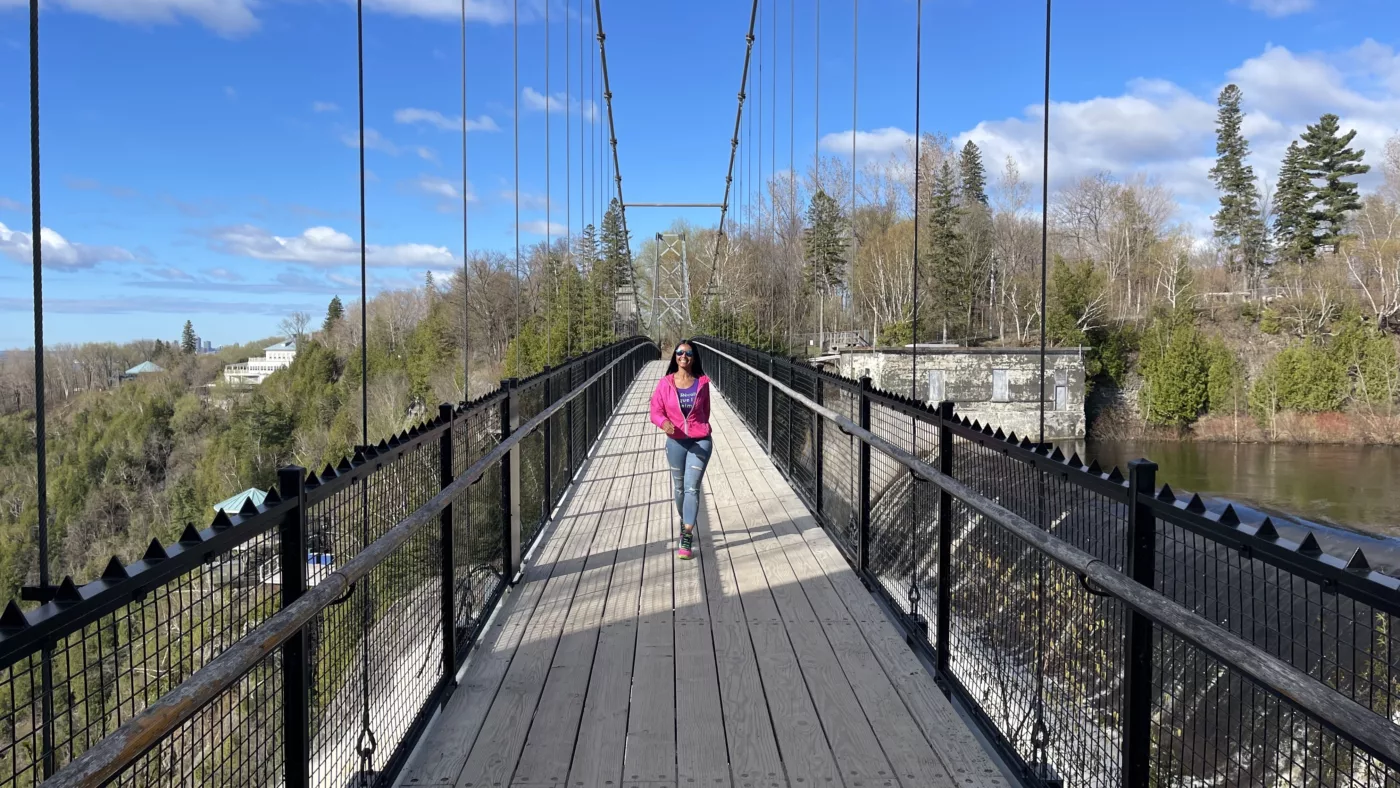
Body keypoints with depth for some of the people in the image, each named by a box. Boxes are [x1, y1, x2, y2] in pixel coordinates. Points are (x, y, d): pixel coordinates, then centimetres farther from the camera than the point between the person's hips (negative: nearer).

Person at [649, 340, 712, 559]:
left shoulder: (702, 383, -3)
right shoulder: (665, 383, -5)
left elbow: (705, 411, 10)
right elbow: (656, 411, -6)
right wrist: (664, 423, -27)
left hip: (700, 442, -1)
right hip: (675, 442, 2)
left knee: (692, 488, -8)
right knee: (679, 488, 16)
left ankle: (687, 539, -7)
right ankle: (685, 523, 41)